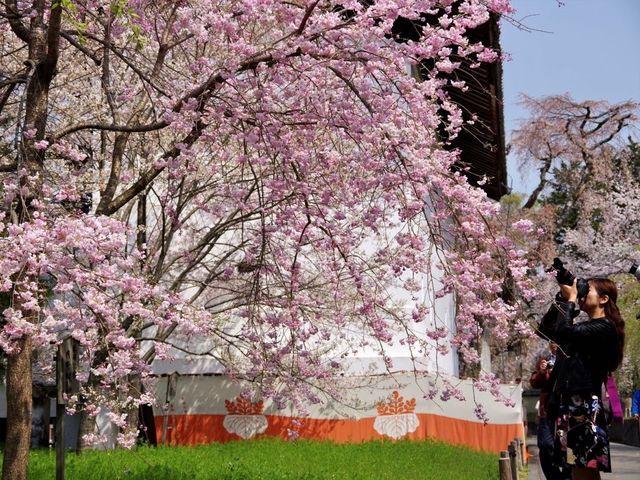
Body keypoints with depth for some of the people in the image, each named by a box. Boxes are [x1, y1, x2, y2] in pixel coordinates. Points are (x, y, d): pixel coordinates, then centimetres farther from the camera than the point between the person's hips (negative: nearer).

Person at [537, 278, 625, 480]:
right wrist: (561, 298, 15)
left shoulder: (605, 327, -5)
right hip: (568, 404, 9)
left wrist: (570, 299, -4)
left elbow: (564, 331, -19)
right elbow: (544, 330, 21)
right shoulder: (582, 329, 22)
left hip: (585, 405, -9)